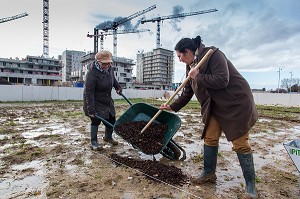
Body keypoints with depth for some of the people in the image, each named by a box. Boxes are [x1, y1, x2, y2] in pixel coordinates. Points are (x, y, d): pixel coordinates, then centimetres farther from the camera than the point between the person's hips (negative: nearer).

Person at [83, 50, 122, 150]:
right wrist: (91, 109, -28)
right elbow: (88, 93, -27)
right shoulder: (92, 73, -27)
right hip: (95, 102, -7)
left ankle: (108, 137, 36)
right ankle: (93, 142, 14)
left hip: (107, 101, 7)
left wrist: (118, 87, 20)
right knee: (96, 120, -4)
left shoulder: (109, 68, -5)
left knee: (111, 120, 11)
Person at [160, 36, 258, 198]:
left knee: (240, 143, -3)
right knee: (210, 138, 6)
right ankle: (209, 173, 25)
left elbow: (222, 80, -29)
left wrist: (198, 76, -21)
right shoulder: (190, 67, 5)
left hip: (236, 103, -7)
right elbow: (187, 93, 12)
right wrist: (172, 107, 10)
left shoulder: (214, 55, -17)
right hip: (215, 106, 7)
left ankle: (250, 185, 13)